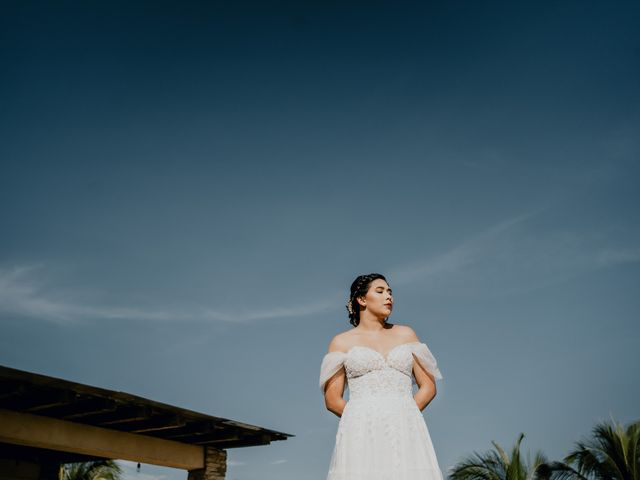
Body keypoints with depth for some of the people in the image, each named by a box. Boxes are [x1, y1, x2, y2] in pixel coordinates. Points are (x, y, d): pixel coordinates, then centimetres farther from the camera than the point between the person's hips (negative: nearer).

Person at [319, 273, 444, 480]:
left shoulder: (406, 334, 17)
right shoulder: (341, 342, 11)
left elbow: (428, 387, 15)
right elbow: (332, 400, 7)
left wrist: (402, 415, 2)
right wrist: (365, 418, -3)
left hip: (405, 433, 2)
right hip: (362, 436, -2)